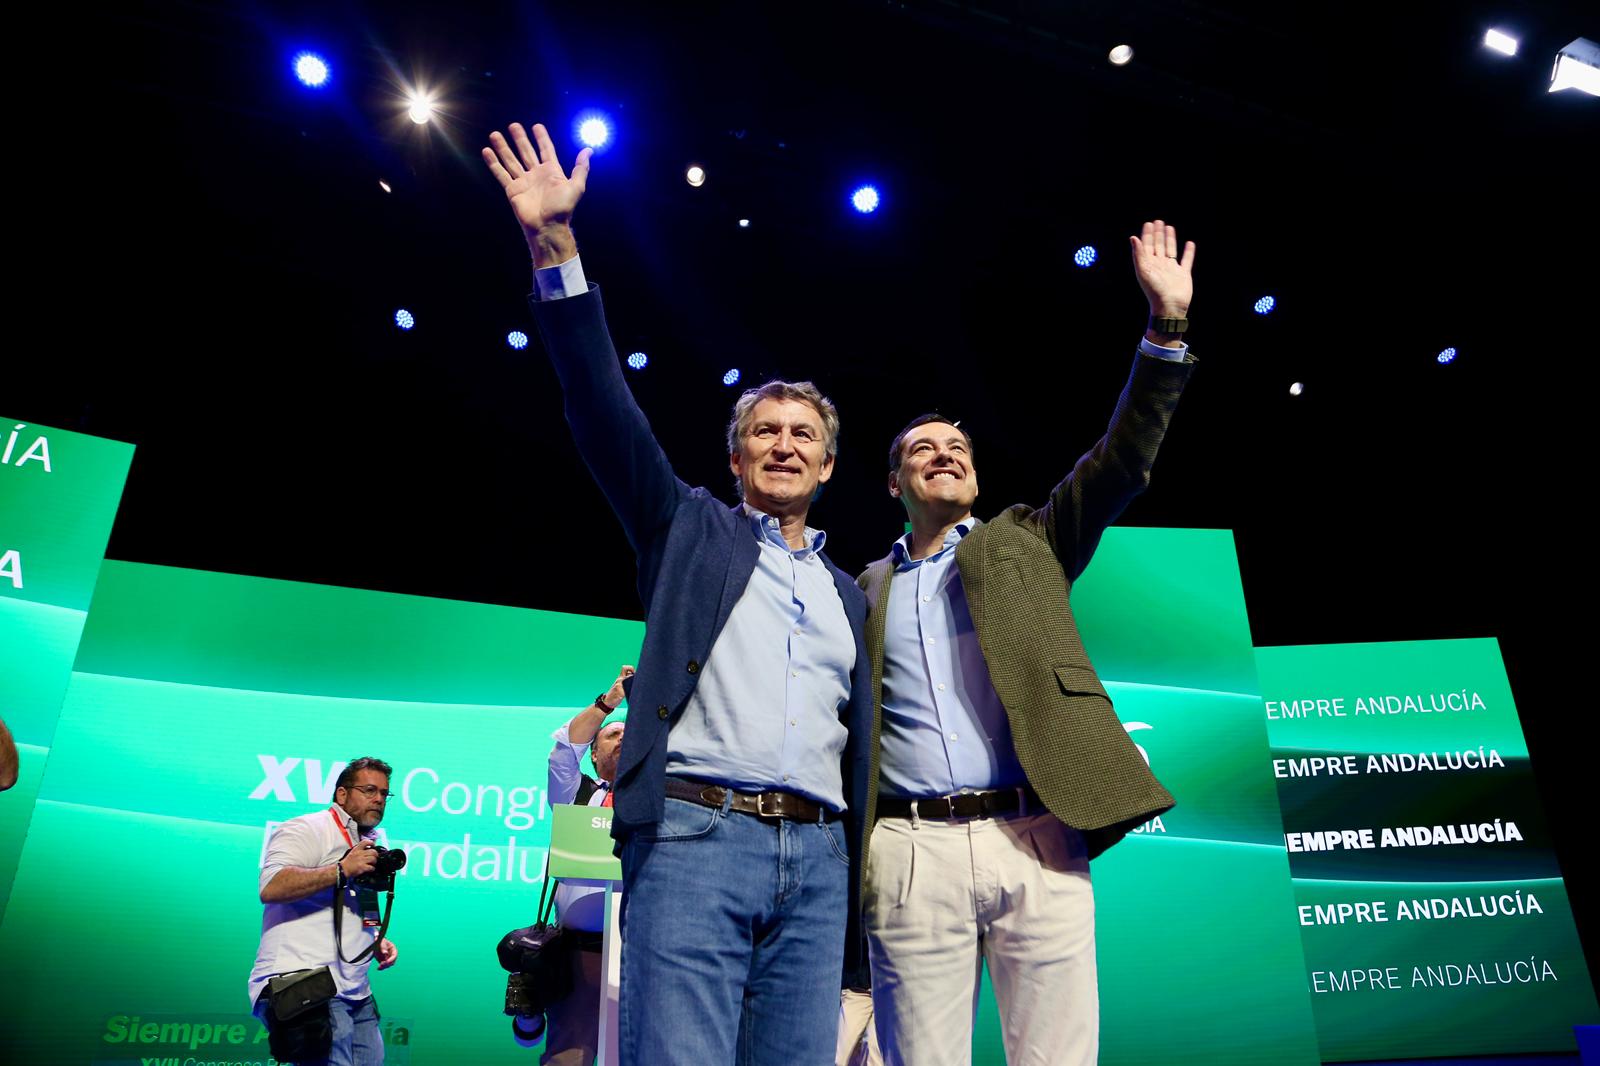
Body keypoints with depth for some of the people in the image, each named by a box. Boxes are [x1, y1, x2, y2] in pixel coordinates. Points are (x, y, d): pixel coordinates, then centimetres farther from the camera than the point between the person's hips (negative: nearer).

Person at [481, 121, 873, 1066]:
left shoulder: (848, 595, 22)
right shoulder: (691, 528, 14)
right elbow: (605, 407, 2)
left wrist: (860, 882, 12)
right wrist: (556, 245, -5)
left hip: (816, 857, 4)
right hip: (696, 836, -3)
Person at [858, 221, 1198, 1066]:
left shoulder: (1023, 546, 17)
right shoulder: (864, 592, 16)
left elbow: (1118, 464, 8)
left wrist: (1166, 326, 1)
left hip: (1034, 839, 1)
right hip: (912, 853, 0)